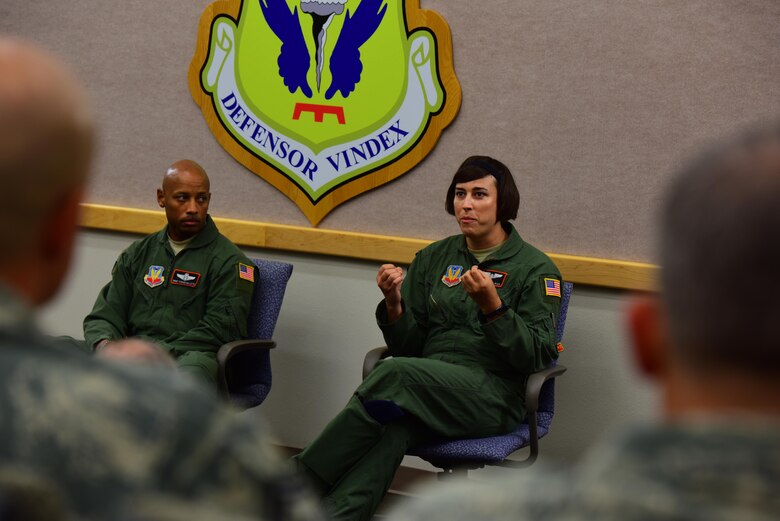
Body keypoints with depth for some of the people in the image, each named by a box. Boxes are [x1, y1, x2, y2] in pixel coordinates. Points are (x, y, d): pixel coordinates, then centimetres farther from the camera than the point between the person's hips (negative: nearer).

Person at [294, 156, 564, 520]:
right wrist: (393, 304, -5)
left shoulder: (535, 269, 4)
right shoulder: (433, 258, 17)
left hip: (493, 396, -3)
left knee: (395, 373, -31)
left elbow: (537, 357, -4)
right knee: (393, 428, -34)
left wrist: (492, 306, -17)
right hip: (429, 386, 3)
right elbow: (407, 347, 15)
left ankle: (299, 483, -27)